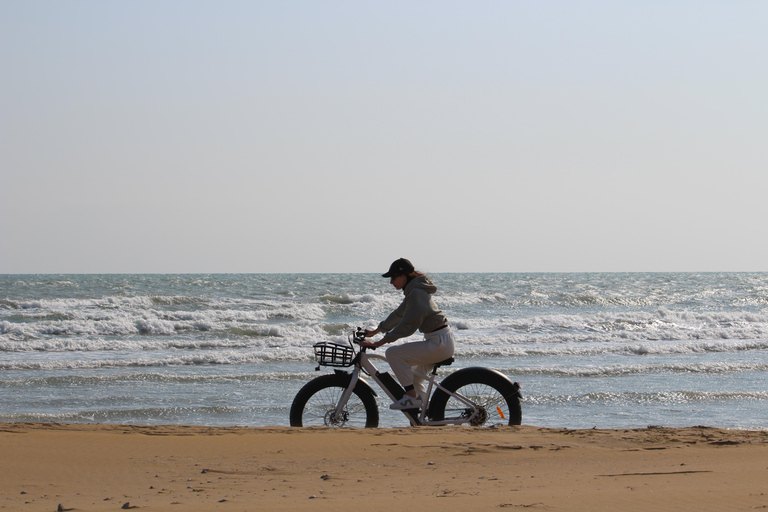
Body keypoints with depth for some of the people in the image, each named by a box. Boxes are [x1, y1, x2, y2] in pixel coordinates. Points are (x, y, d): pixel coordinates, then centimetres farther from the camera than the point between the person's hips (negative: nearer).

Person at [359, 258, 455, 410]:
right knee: (413, 378, 20)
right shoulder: (413, 291, 15)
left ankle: (412, 397, -10)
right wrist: (375, 331, 35)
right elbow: (398, 315, 28)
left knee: (393, 353, -14)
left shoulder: (416, 293, -17)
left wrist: (378, 343, -22)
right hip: (442, 341, 11)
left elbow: (407, 325, -22)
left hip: (439, 343, -11)